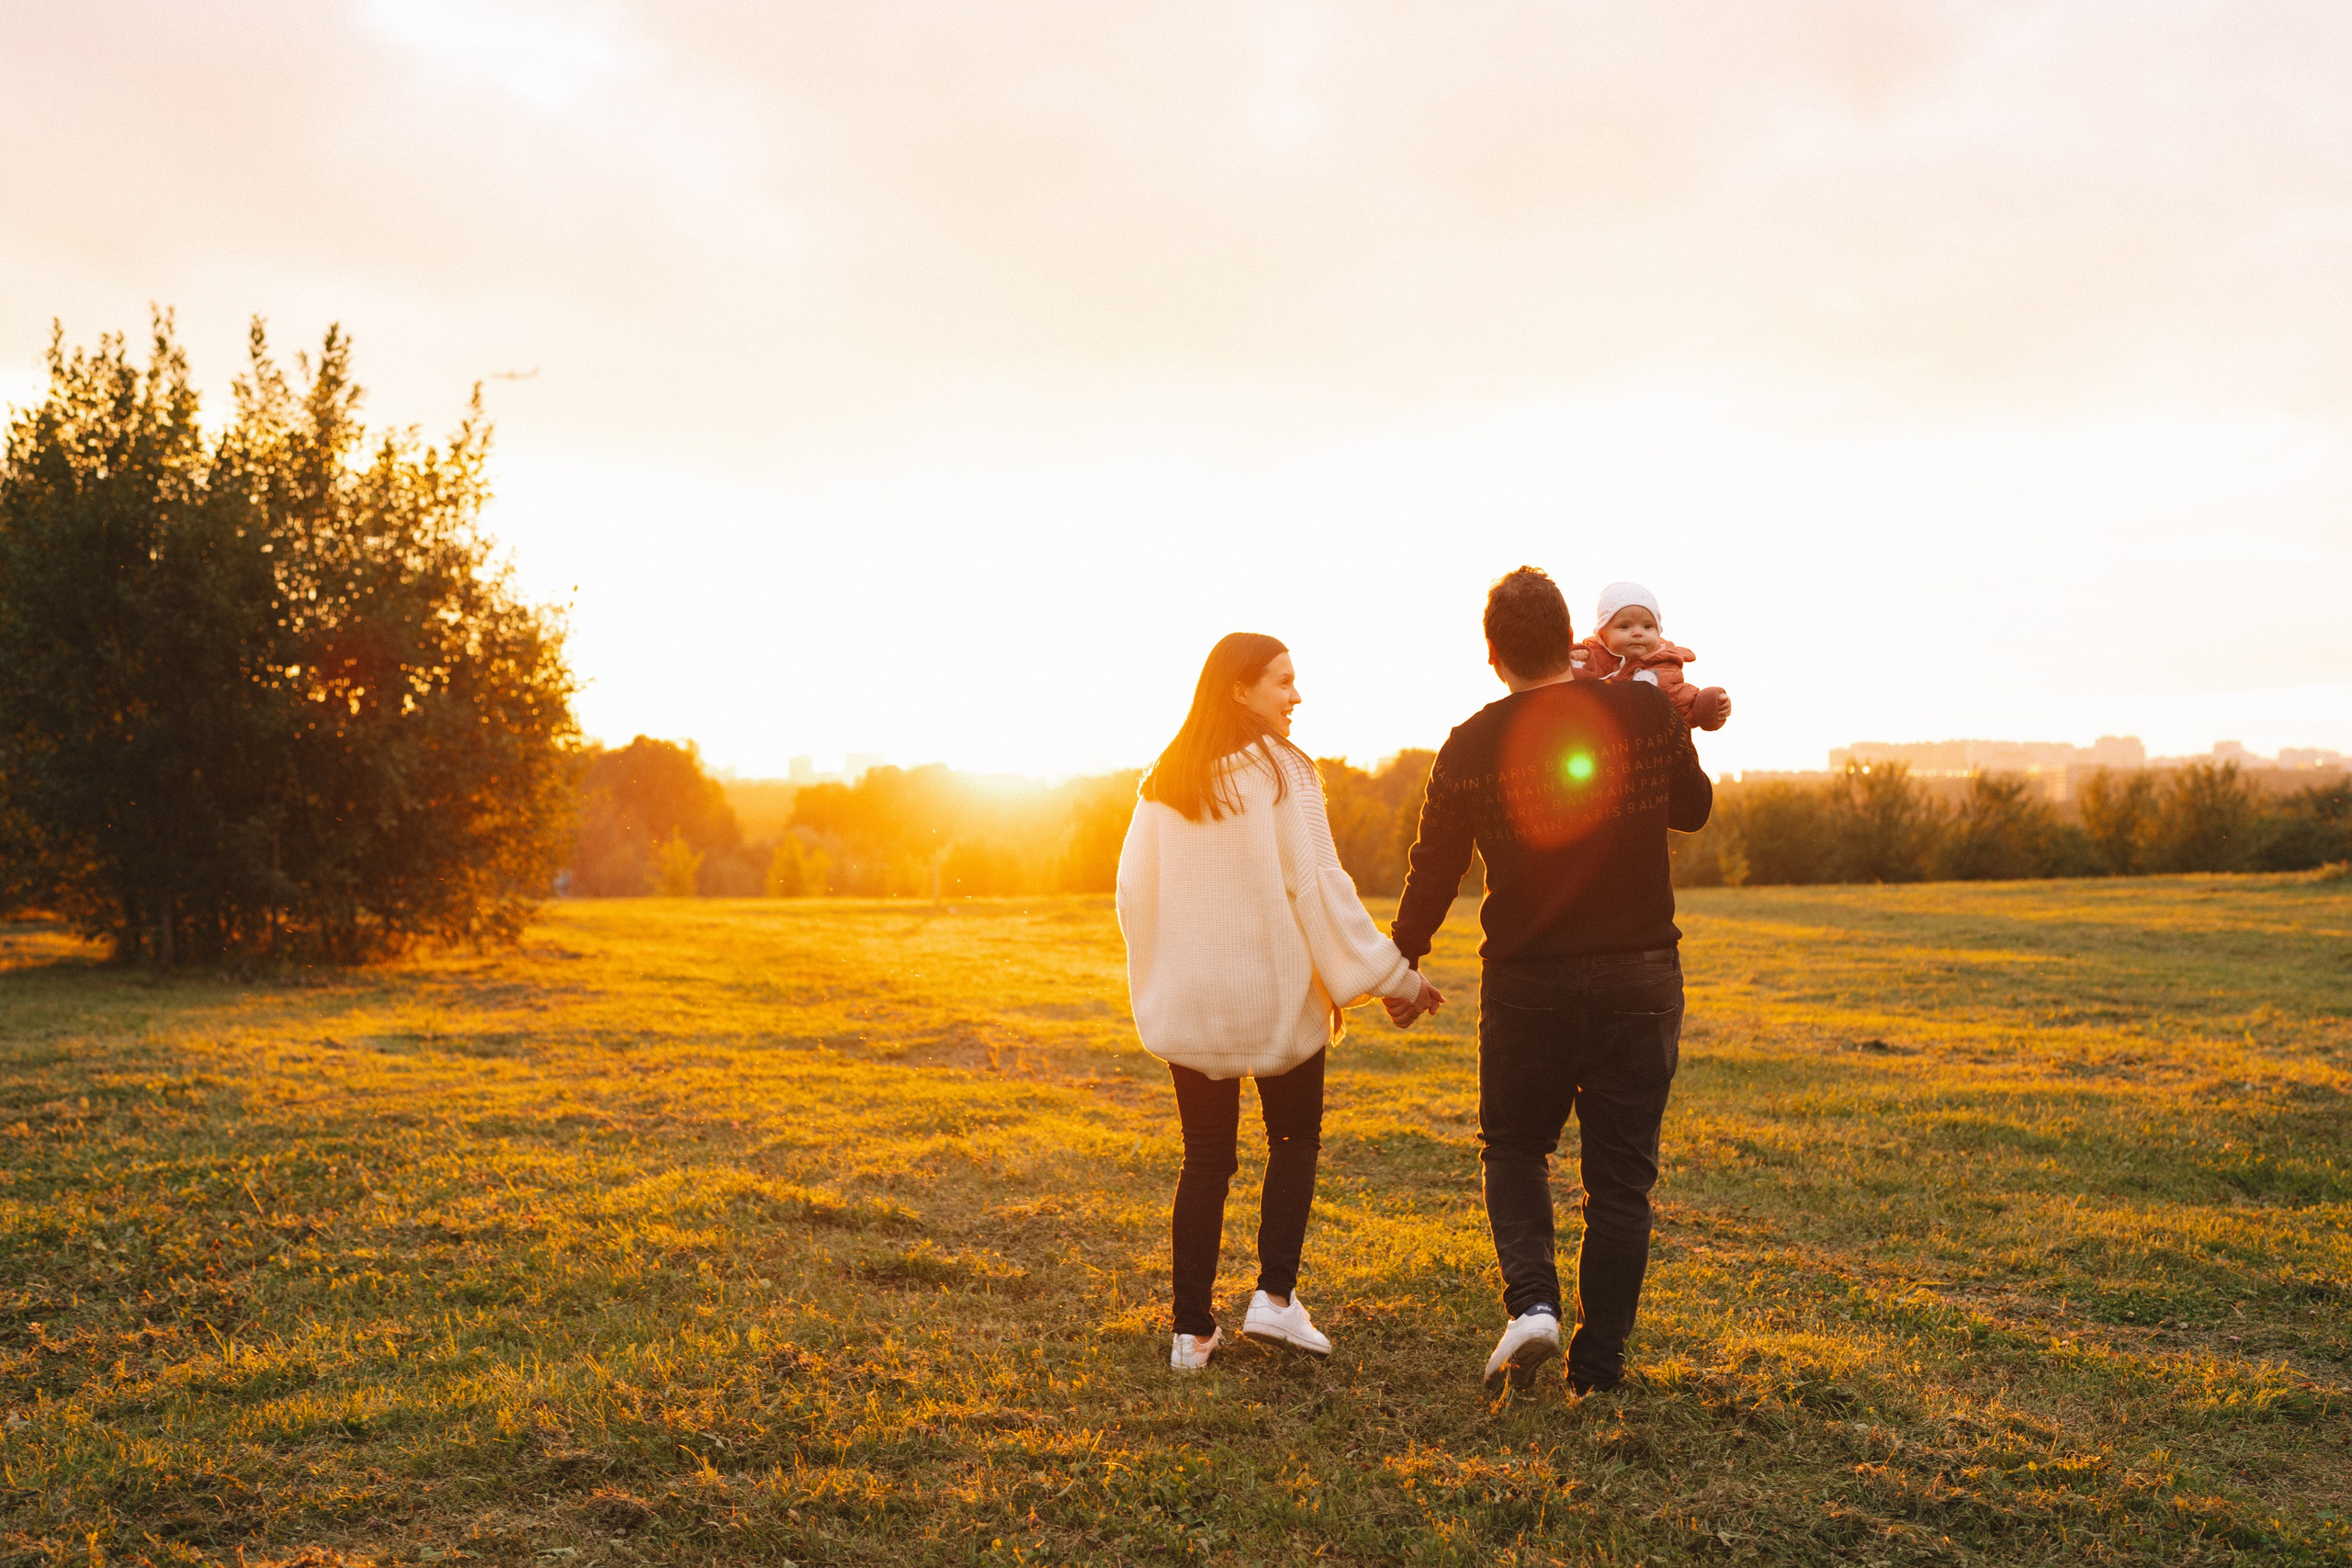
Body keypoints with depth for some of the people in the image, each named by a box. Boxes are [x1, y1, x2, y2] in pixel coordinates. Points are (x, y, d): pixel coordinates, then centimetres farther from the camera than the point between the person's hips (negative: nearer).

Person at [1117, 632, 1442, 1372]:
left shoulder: (1165, 780, 5)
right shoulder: (1282, 770, -10)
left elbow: (1133, 888, 7)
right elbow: (1317, 885, -14)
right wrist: (1391, 975, -7)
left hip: (1188, 1000, 4)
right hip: (1275, 993, -4)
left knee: (1204, 1160, 11)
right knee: (1295, 1139, 16)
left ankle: (1192, 1330, 11)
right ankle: (1275, 1295, 5)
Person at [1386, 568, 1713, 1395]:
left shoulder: (1469, 746, -6)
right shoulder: (1647, 712, -4)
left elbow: (1434, 870, 2)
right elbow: (1695, 808, 13)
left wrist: (1399, 967, 16)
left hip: (1527, 982, 0)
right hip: (1640, 976, 1)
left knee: (1514, 1146, 19)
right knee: (1621, 1176, 9)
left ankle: (1532, 1299, -3)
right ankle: (1598, 1367, 13)